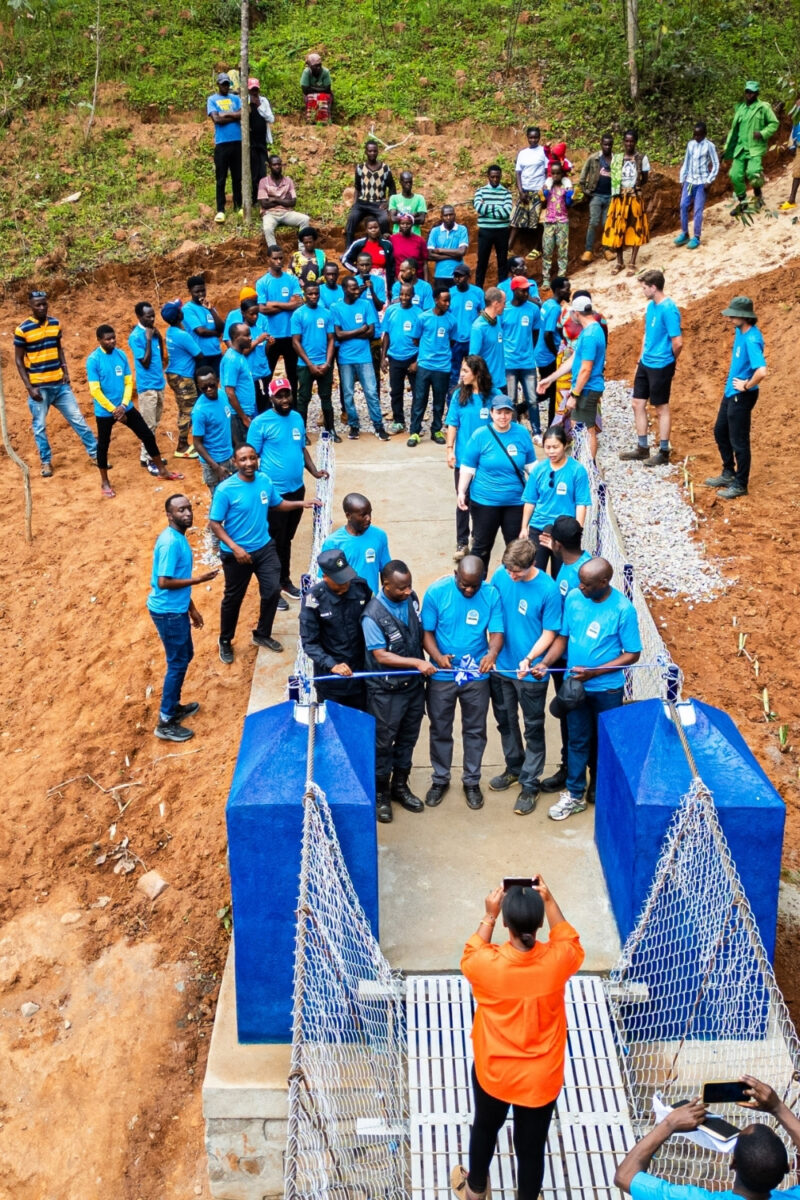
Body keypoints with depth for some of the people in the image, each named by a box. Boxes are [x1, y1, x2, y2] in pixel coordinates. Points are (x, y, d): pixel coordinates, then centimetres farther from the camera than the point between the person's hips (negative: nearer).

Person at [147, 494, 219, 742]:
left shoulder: (179, 537, 8)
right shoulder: (170, 543, -23)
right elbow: (163, 582, -26)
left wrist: (191, 608, 20)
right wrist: (198, 579, -20)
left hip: (177, 609, 10)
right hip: (168, 612, -10)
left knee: (185, 657, 21)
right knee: (177, 663, -1)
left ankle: (173, 706, 36)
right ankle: (165, 722, 8)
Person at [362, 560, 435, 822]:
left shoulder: (411, 598, -5)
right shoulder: (373, 616, -24)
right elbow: (381, 655, -23)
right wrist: (417, 662, -27)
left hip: (414, 684, 6)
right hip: (386, 691, -6)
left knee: (408, 739, 19)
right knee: (383, 743, 10)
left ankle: (400, 786, 38)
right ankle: (380, 794, 28)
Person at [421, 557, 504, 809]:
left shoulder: (491, 595, -12)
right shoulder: (436, 592, -14)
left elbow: (496, 632, -12)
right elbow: (426, 632, -10)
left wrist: (492, 653, -35)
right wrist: (438, 657, -28)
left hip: (477, 676, 1)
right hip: (442, 676, 0)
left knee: (475, 731, 14)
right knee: (440, 730, 14)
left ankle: (472, 781, 32)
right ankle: (440, 779, 33)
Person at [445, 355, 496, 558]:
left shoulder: (493, 395, -7)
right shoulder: (459, 395, -3)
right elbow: (453, 424, 0)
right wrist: (450, 450, -5)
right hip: (463, 457, 1)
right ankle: (462, 543, 14)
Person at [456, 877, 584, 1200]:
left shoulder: (487, 964, -27)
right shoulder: (556, 960, -24)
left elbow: (470, 956, -1)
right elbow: (571, 943, 2)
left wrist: (488, 915, -6)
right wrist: (549, 901, -1)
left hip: (493, 1073, 1)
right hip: (541, 1078, 0)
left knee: (485, 1129, 28)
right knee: (531, 1146, 19)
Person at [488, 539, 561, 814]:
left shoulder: (548, 590, -21)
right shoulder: (500, 576, -9)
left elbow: (549, 633, -14)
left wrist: (528, 660, -27)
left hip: (530, 672, -5)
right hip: (500, 666, 5)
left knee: (533, 729, 9)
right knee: (505, 721, 21)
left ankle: (530, 784, 23)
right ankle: (513, 768, 43)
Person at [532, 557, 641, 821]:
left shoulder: (623, 609, -21)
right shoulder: (573, 597, -9)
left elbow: (632, 654, -15)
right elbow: (563, 636, 1)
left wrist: (594, 672, -22)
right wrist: (545, 663, -15)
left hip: (607, 689, -3)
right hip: (575, 685, 3)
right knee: (577, 740, 14)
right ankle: (575, 795, 27)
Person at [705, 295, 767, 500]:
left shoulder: (752, 339, -27)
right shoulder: (740, 331, 2)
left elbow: (761, 371, -39)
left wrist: (746, 386, -22)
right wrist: (734, 380, 13)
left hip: (742, 397, -10)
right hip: (730, 392, 10)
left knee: (739, 441, 2)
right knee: (720, 432, 22)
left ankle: (740, 484, 16)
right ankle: (728, 473, 37)